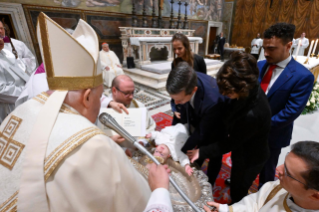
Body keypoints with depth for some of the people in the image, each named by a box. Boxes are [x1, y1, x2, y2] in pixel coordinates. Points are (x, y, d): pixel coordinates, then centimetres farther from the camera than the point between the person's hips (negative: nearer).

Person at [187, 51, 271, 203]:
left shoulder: (252, 115, -42)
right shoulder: (251, 90, -19)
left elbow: (231, 143, -26)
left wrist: (202, 152, -19)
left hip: (250, 159, -7)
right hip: (244, 150, 7)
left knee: (237, 191, 22)